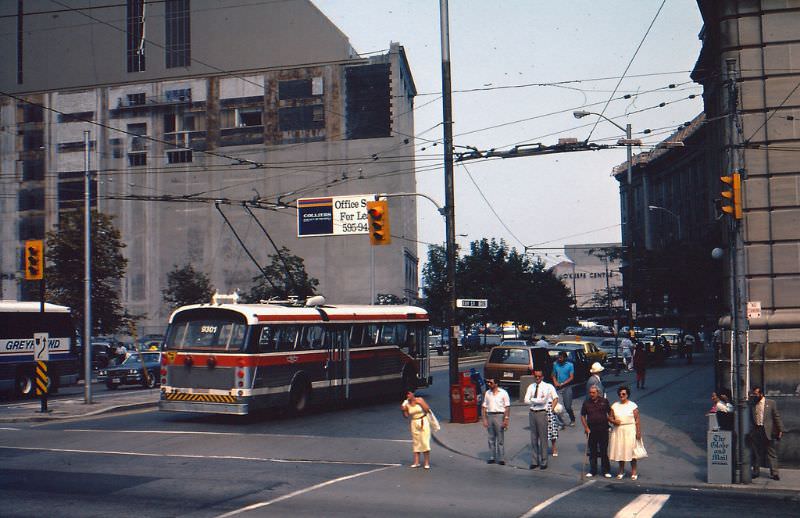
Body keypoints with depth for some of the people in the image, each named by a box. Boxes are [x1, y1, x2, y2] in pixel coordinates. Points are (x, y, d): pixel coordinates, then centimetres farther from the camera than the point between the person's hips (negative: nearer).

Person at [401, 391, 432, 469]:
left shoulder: (419, 400, -7)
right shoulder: (406, 404, 1)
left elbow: (427, 409, -9)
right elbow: (406, 415, 6)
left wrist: (420, 403, -17)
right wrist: (403, 410, -11)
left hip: (423, 421, -4)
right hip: (414, 423, 4)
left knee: (425, 442, -7)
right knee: (415, 442, 5)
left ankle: (427, 462, -4)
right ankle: (416, 462, 9)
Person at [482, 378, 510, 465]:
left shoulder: (503, 393, -2)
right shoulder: (487, 393, 11)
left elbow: (507, 407, -5)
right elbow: (484, 407, 11)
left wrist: (506, 419, -12)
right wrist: (484, 419, 3)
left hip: (499, 415, -4)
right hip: (489, 416, 4)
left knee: (500, 438, -2)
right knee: (491, 438, 7)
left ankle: (501, 458, 2)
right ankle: (492, 457, 13)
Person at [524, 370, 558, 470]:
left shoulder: (547, 386, -2)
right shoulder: (531, 387, 9)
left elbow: (555, 398, -3)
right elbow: (526, 400, 0)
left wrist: (551, 409, -10)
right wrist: (537, 400, -12)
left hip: (542, 413, -4)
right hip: (532, 413, 4)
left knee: (543, 438, -2)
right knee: (533, 438, 8)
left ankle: (543, 462, 4)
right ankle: (534, 461, 14)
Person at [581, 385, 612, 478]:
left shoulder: (604, 401, 2)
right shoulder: (586, 403, 3)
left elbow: (610, 412, 14)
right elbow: (582, 416, 6)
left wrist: (610, 420, 1)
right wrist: (586, 428, -1)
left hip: (603, 429, -1)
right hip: (591, 430, 1)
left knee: (604, 451, 3)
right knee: (592, 451, 7)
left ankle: (606, 471, 11)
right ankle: (592, 471, 16)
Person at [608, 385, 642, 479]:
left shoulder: (633, 405, -2)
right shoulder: (614, 406, 8)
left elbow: (637, 420, -5)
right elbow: (610, 418, 11)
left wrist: (638, 432, -11)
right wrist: (613, 421, -11)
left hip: (630, 431, -3)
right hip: (618, 431, 3)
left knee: (631, 450, -3)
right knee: (619, 450, 5)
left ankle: (634, 471, 7)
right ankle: (621, 470, 18)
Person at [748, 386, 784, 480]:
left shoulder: (771, 403, 0)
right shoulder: (752, 405, 8)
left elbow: (777, 417, 0)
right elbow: (750, 419, 11)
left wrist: (780, 430, -6)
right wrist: (749, 431, 4)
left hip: (768, 432, -3)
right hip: (755, 431, 3)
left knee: (772, 454, 1)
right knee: (756, 454, 9)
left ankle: (774, 473, 5)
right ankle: (756, 471, 19)